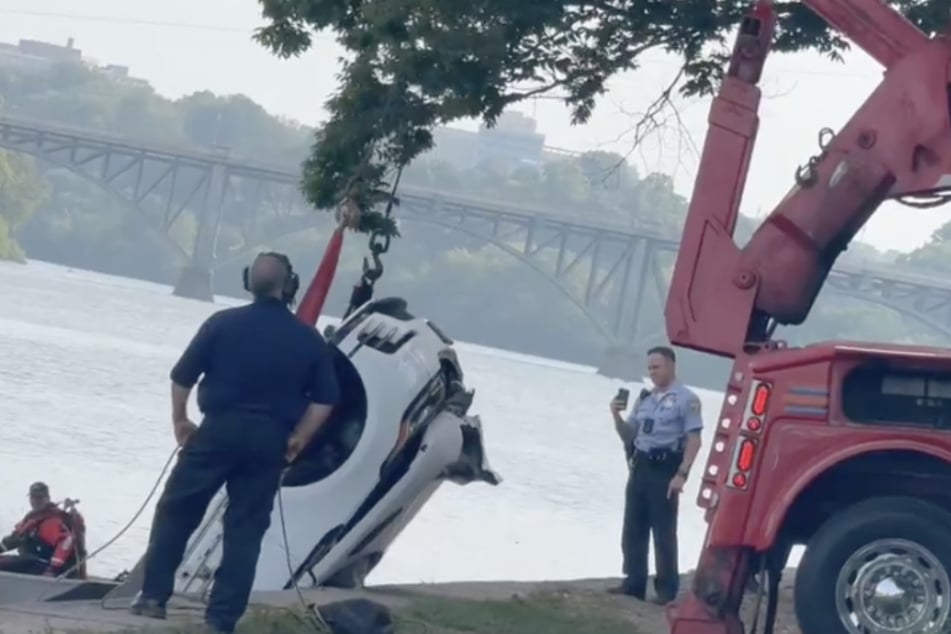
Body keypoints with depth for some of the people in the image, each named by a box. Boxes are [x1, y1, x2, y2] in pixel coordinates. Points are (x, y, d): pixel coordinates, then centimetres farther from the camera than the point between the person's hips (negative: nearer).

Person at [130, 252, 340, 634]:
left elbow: (182, 377, -2)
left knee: (175, 511, 11)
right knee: (246, 528, 6)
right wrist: (297, 439, 11)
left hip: (219, 430, -1)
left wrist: (179, 420, 12)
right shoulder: (309, 340, 2)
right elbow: (325, 400, 2)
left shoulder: (223, 323, -3)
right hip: (268, 441, 1)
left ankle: (153, 596, 7)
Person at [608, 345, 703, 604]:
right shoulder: (644, 399, 14)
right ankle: (634, 582, 15)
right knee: (633, 528, 8)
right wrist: (617, 417, -1)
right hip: (640, 467, 7)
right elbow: (629, 436, 18)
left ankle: (667, 589, 0)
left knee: (664, 532, -4)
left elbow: (694, 440, -11)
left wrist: (682, 474, -19)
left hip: (665, 470, -7)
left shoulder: (686, 399, -6)